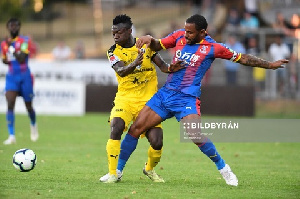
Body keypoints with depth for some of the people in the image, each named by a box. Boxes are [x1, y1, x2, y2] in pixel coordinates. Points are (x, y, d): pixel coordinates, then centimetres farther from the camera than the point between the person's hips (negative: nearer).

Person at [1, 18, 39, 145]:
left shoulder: (25, 41, -9)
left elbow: (22, 59, -21)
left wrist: (11, 47, -27)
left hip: (25, 77, -2)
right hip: (11, 77, 3)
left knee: (28, 106, 10)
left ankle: (33, 125, 43)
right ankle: (11, 136, -16)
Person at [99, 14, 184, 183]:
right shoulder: (113, 51, -2)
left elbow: (161, 65, 4)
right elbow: (121, 71, -20)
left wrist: (170, 68, -20)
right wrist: (134, 64, -41)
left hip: (148, 100, 1)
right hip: (125, 98, -1)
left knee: (156, 142, -8)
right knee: (116, 129, -28)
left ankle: (150, 169, 25)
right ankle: (113, 173, -17)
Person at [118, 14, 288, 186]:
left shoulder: (212, 47, -6)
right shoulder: (179, 36, 6)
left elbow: (241, 58, 3)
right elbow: (158, 46, 17)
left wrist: (270, 65, 3)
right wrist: (149, 40, -6)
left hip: (187, 98, -5)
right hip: (166, 93, 5)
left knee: (197, 136, -24)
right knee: (136, 128, -1)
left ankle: (224, 169, -2)